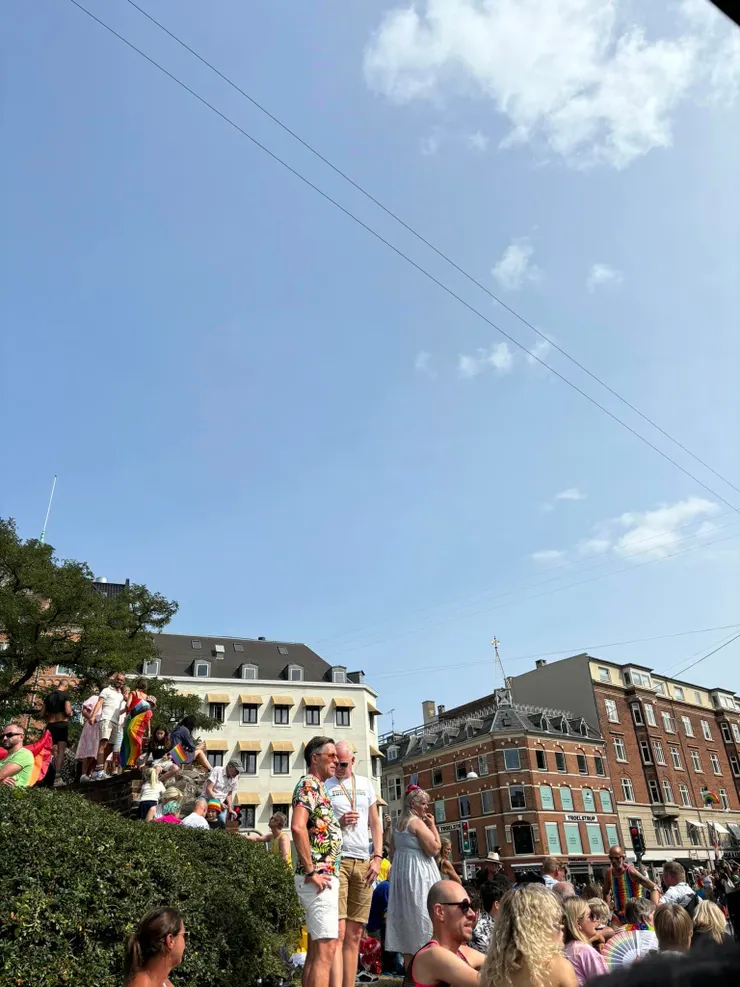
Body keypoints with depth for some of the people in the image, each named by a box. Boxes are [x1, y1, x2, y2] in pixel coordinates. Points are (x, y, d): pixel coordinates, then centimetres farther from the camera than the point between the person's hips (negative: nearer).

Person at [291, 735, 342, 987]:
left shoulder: (318, 786, 17)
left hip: (326, 876, 10)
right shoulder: (309, 784, -13)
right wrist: (311, 872, -23)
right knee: (325, 949, -9)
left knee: (315, 950, 13)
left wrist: (338, 822, 10)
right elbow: (298, 827, -27)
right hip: (319, 877, -10)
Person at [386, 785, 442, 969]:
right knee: (420, 920, -4)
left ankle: (409, 970, 17)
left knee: (407, 920, 12)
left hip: (400, 872, 9)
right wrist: (433, 825, -8)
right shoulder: (417, 822, -14)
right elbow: (435, 848, -17)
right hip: (418, 875, -9)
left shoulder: (398, 824, 13)